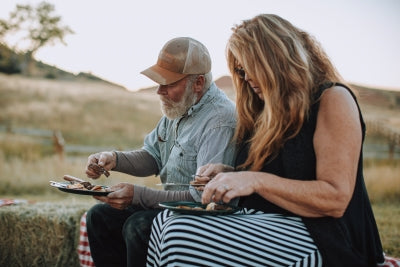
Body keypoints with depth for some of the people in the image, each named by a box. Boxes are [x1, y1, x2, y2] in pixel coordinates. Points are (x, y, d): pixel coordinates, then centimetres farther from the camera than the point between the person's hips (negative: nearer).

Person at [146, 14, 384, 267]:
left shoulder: (332, 99, -7)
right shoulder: (268, 112, 16)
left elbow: (336, 199, -17)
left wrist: (255, 181, -23)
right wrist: (228, 175, 6)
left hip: (314, 235, -8)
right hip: (260, 222, 8)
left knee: (184, 235, -25)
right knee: (165, 221, -11)